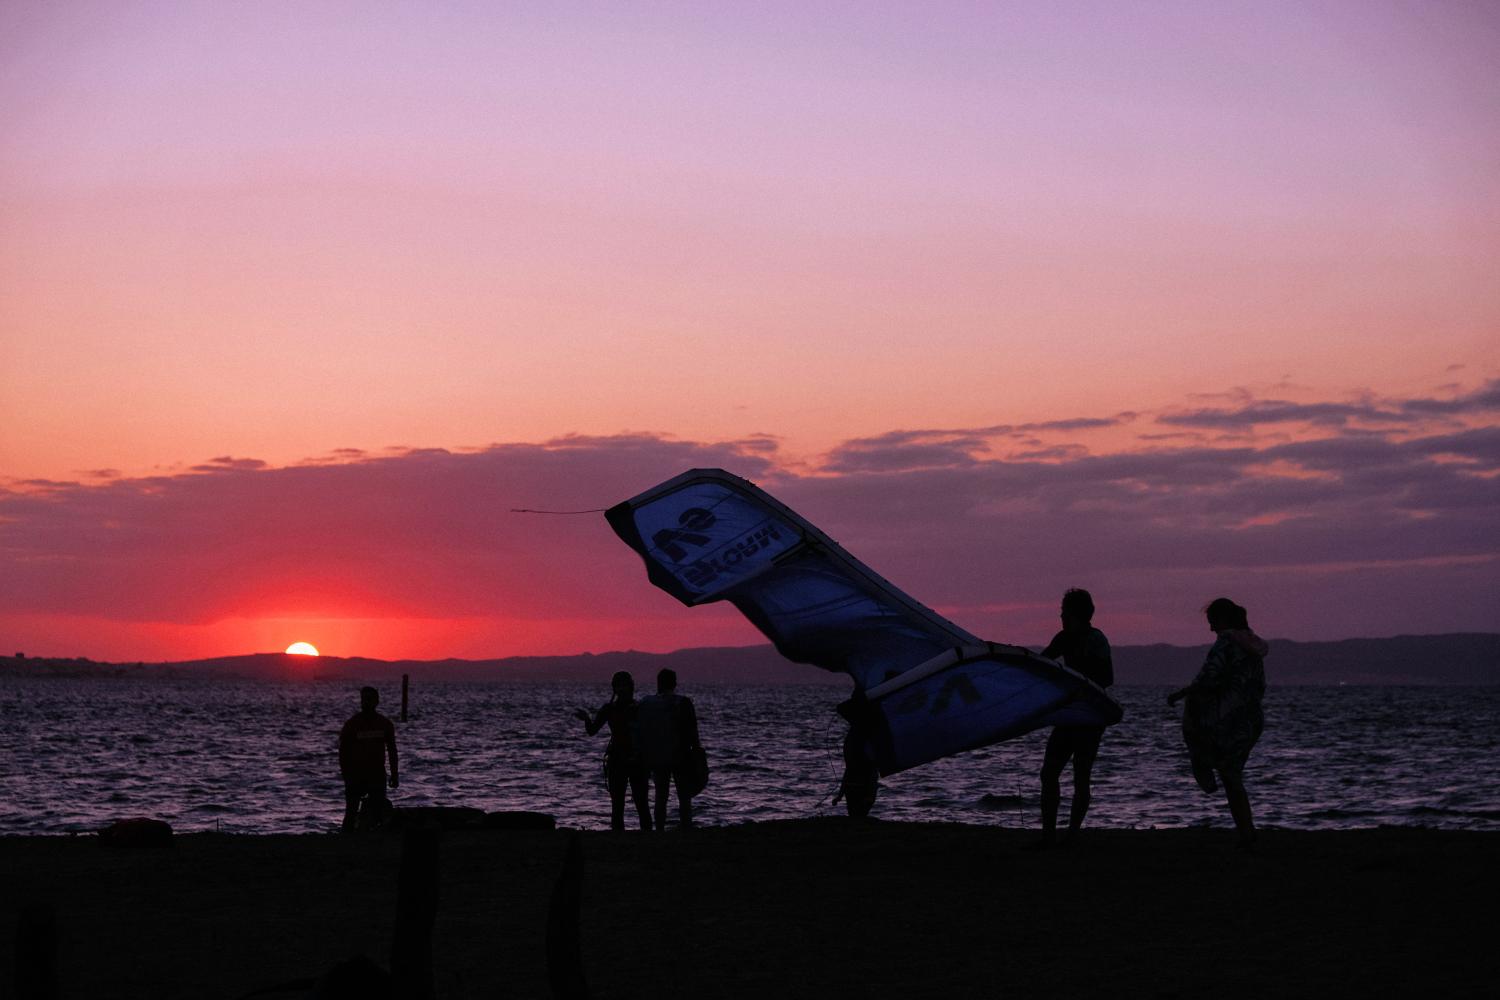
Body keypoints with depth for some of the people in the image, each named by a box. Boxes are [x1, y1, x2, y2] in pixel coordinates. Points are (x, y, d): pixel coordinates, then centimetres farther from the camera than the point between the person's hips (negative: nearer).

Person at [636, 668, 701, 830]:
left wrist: (645, 761, 11)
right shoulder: (683, 703, -9)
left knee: (660, 798, 10)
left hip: (657, 759, 3)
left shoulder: (646, 704, 0)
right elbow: (692, 733, -8)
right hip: (679, 758, -3)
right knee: (684, 798, 3)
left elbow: (642, 733, 5)